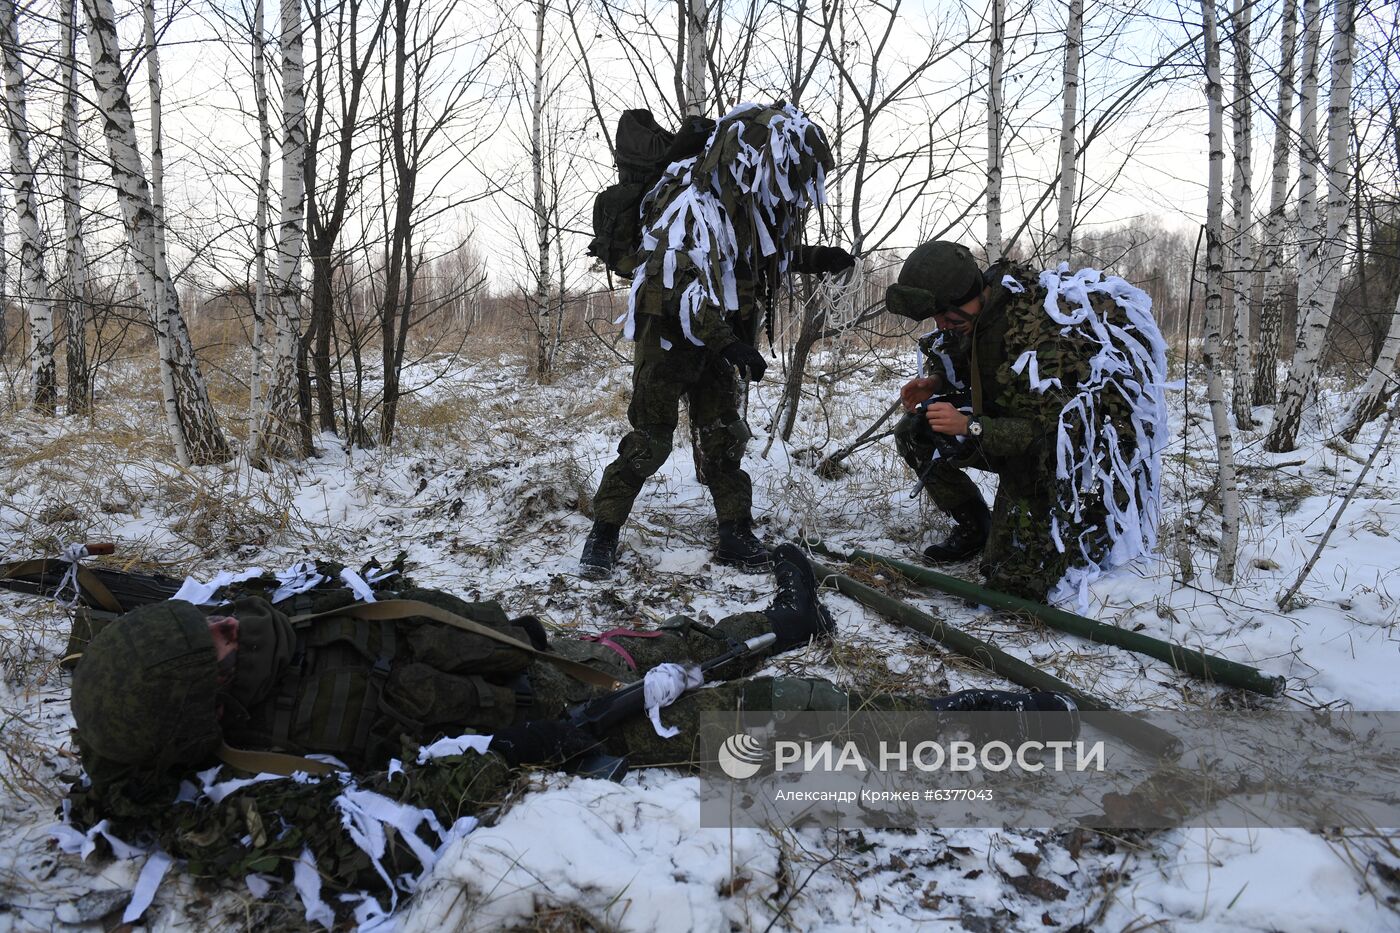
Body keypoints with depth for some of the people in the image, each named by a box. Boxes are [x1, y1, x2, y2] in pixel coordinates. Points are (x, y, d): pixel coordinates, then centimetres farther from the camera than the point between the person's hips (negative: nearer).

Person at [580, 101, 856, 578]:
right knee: (649, 440, -3)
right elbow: (680, 283, -32)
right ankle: (603, 533, 10)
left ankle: (735, 535, 16)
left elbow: (761, 254, 23)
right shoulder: (693, 203, -24)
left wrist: (814, 259, 10)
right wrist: (727, 342, -39)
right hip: (669, 338, -8)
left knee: (723, 439, 8)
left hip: (717, 340, 8)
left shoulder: (747, 203, 3)